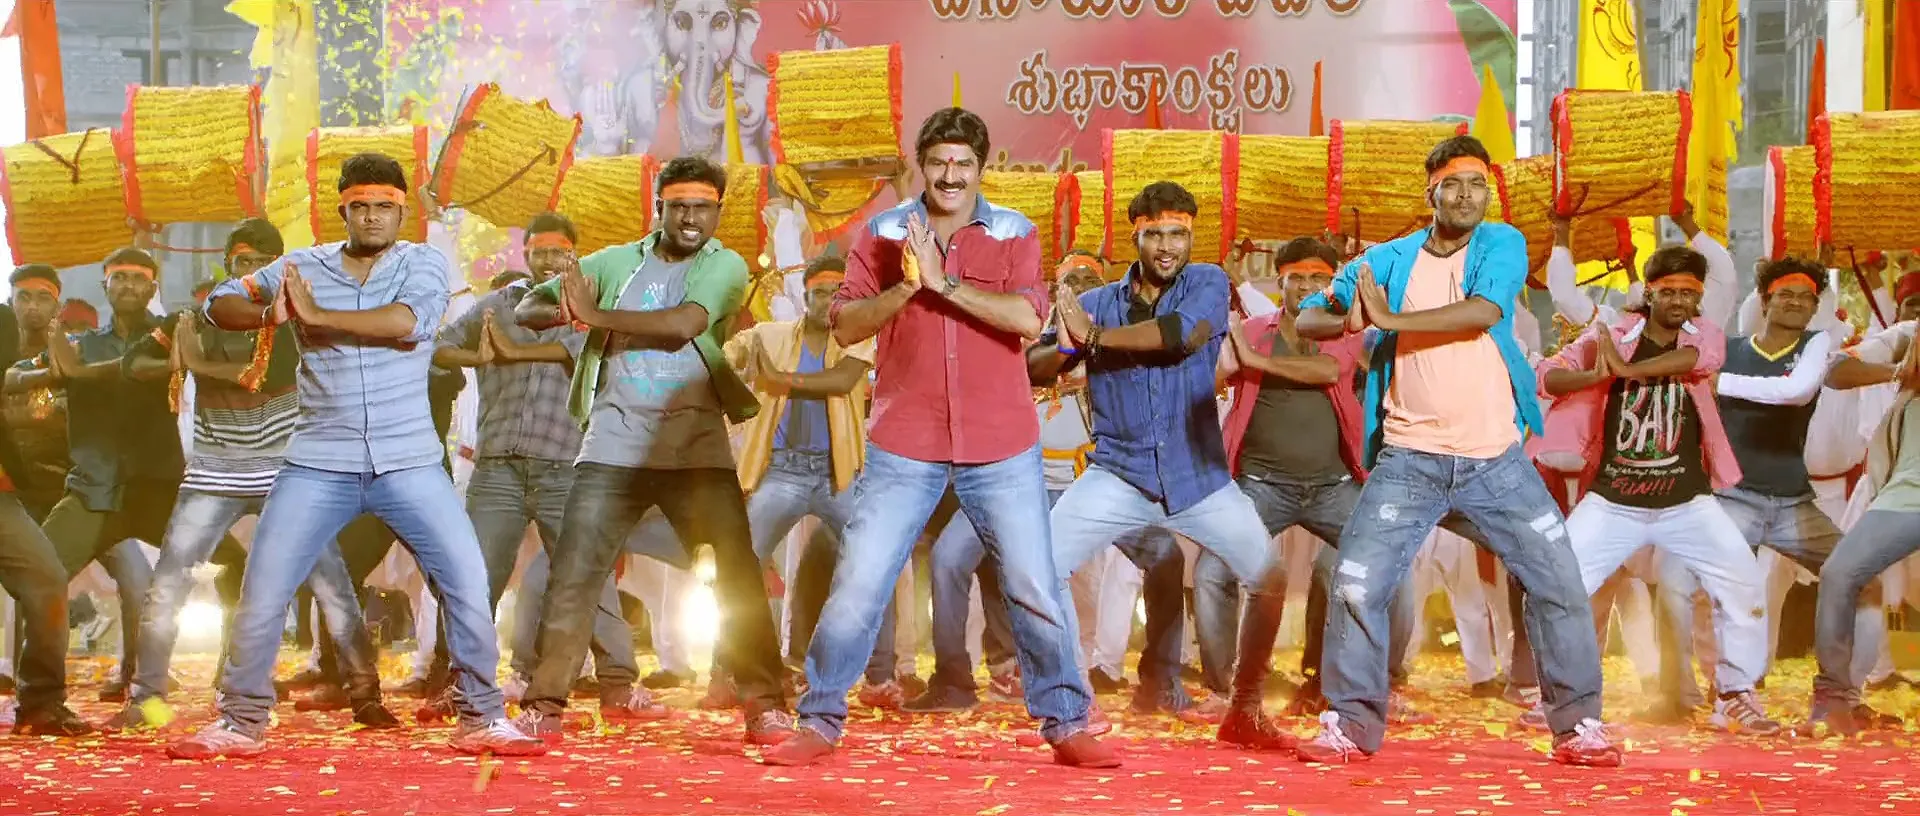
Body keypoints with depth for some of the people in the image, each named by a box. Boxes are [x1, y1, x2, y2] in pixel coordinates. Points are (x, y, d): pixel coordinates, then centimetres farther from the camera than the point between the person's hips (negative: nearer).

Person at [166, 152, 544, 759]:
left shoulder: (423, 264, 2)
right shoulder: (301, 267, 7)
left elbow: (408, 321, -18)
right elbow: (219, 304, 6)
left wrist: (317, 315, -17)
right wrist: (266, 312, -15)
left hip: (410, 464, -1)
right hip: (319, 464, 1)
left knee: (468, 582, -5)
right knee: (262, 591, 0)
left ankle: (481, 719, 10)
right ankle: (241, 723, 15)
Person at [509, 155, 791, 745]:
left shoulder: (725, 266, 3)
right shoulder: (615, 264, 11)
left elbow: (683, 323, -17)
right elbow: (526, 309, 10)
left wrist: (595, 314, -14)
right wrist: (564, 311, -13)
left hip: (697, 447, -2)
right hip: (613, 447, 2)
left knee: (738, 576, -7)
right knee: (572, 575, -2)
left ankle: (765, 704, 0)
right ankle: (543, 705, 4)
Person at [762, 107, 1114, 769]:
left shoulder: (1014, 234, 2)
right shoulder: (883, 232, 4)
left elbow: (1028, 318, -14)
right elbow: (844, 325, -3)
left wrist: (945, 282, -19)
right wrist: (905, 287, -18)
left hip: (1002, 448, 0)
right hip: (903, 447, 0)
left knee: (1034, 589, 2)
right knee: (857, 586, 0)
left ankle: (1066, 725, 13)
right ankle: (818, 723, 12)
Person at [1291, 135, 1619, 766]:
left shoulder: (1502, 245, 1)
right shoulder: (1388, 259, 5)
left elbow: (1484, 311, -18)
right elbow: (1308, 318, 4)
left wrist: (1391, 318, -21)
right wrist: (1345, 318, -19)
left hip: (1495, 459, 0)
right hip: (1409, 458, 1)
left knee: (1559, 583, 0)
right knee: (1357, 585, -7)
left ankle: (1578, 724, 12)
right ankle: (1350, 724, 7)